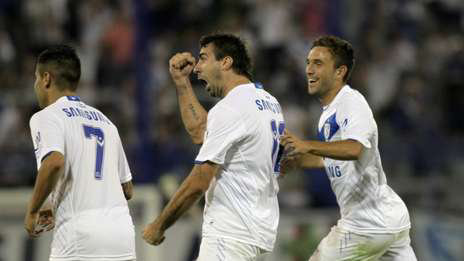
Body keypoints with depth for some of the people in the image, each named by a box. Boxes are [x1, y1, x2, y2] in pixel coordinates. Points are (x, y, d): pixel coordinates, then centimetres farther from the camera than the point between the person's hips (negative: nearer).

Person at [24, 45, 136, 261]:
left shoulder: (46, 117, 0)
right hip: (122, 232, 6)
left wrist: (32, 211, -8)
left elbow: (54, 162, -22)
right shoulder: (105, 120, 22)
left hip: (80, 236, -6)